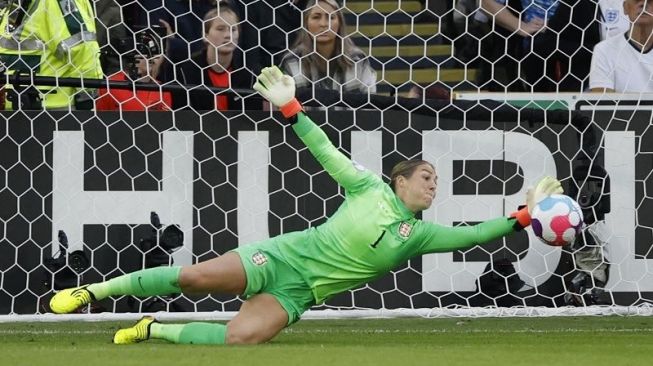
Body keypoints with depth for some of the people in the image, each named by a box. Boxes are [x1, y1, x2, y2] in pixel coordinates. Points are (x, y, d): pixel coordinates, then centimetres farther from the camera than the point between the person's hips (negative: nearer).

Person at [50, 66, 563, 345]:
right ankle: (95, 290, 0)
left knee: (239, 338, -25)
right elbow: (326, 153, 1)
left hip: (297, 293, 2)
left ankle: (152, 330, -3)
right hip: (282, 256, -2)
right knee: (195, 277, -19)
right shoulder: (371, 189, 1)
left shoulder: (419, 235, 7)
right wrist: (290, 107, -7)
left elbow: (472, 235, 1)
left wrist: (523, 216, -7)